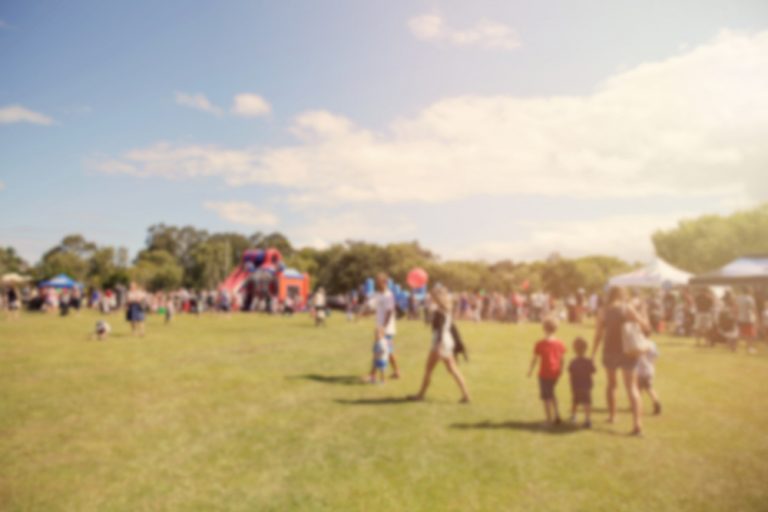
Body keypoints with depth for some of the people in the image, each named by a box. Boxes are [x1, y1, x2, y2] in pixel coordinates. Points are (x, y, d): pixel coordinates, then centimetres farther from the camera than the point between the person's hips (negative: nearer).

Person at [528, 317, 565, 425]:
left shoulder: (540, 344, -12)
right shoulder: (560, 344, 1)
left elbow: (535, 359, -7)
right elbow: (561, 359, 8)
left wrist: (530, 371, 7)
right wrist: (561, 370, 23)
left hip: (544, 374, -5)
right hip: (555, 373, 5)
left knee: (546, 396, 6)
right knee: (551, 394, 23)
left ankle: (549, 419, 10)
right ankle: (556, 415, 23)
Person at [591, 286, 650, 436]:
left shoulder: (604, 311, 2)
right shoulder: (629, 309, -4)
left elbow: (598, 335, 0)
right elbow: (646, 328, -2)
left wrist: (593, 354, 7)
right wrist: (643, 314, 15)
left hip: (610, 352, 2)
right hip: (628, 352, -2)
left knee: (611, 383, 22)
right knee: (631, 387, -1)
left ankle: (612, 415, 32)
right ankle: (637, 423, -13)